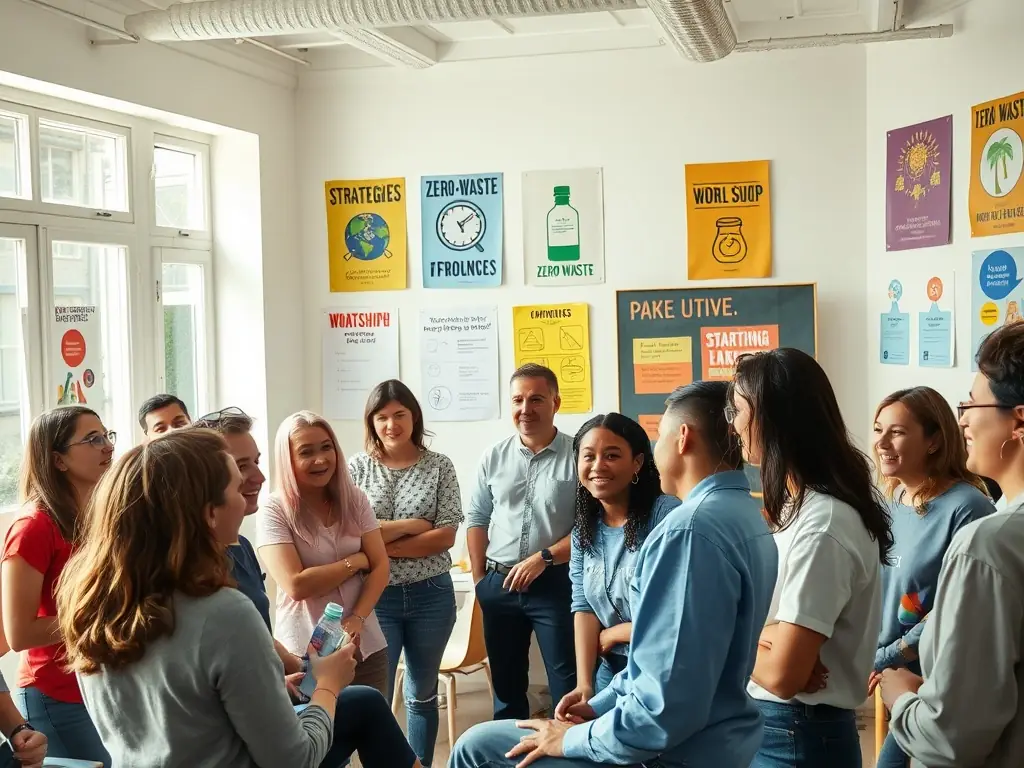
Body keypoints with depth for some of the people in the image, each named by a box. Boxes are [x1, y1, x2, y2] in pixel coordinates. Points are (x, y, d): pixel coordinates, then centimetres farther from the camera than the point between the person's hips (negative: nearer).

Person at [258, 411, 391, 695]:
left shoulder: (354, 500, 2)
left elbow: (380, 566, 0)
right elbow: (296, 585, -18)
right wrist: (355, 561, -8)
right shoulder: (275, 511, -12)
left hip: (365, 646, 4)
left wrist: (357, 619, -14)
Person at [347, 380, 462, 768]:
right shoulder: (357, 467, -1)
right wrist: (412, 525, -11)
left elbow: (446, 536, -7)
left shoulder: (440, 466, 0)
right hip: (376, 597, -1)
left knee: (422, 694, 15)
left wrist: (382, 546, -13)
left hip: (431, 595, 1)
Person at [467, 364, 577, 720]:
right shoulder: (494, 457, 5)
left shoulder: (577, 455, -8)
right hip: (499, 584, 5)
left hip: (556, 582, -4)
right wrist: (480, 579, 5)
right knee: (505, 681, 16)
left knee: (567, 683, 0)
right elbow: (477, 518, 11)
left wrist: (543, 559, -17)